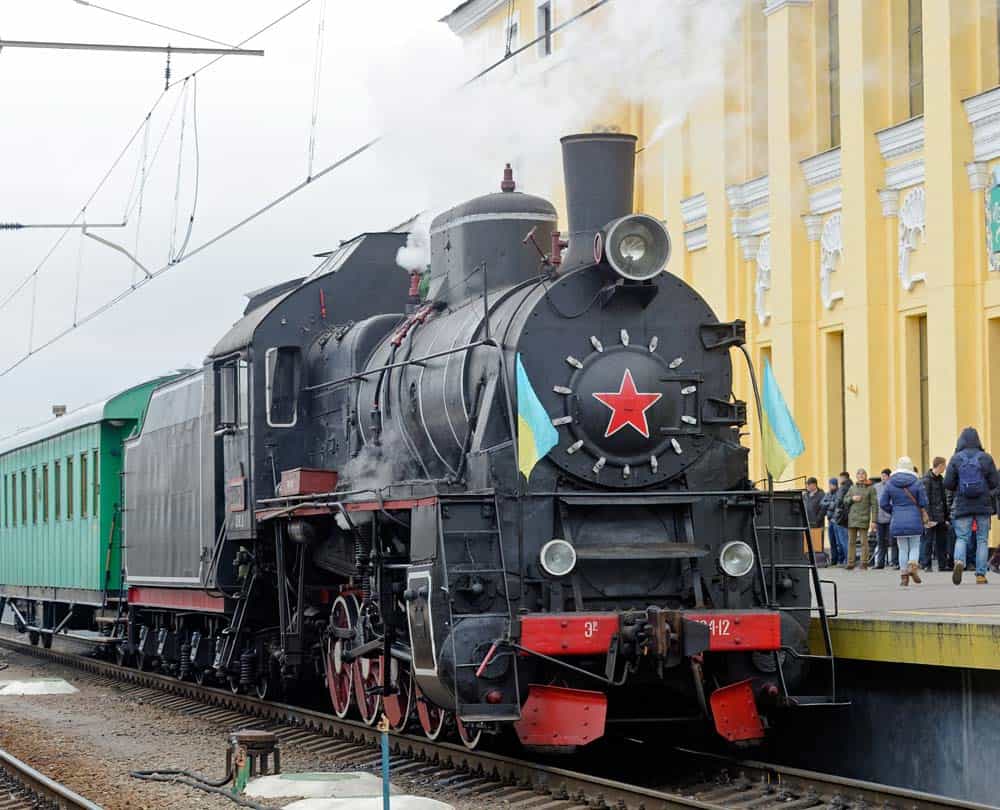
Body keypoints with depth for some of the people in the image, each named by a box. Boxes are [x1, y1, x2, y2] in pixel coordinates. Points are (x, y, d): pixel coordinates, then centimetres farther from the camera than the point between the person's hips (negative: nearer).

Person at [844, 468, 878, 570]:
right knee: (851, 542, 3)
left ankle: (864, 563, 1)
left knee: (864, 542, -3)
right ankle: (850, 563, 7)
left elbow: (874, 505, -1)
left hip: (863, 519, -4)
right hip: (852, 519, 4)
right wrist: (852, 499, -7)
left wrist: (873, 521, -8)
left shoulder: (871, 488, 3)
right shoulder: (852, 488, 15)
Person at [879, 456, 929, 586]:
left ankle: (903, 575, 8)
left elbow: (883, 503, 0)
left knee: (903, 549, 11)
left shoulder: (890, 484, -2)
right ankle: (912, 565, -16)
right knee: (915, 546, 10)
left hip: (898, 522, 1)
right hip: (914, 520, -1)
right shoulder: (916, 483, -6)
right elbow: (923, 503, -6)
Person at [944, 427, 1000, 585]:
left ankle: (959, 561, -25)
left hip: (963, 505, 0)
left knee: (961, 538, 4)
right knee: (982, 540, 7)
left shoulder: (956, 459, -3)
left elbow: (947, 484, -5)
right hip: (983, 506, 0)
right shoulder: (986, 458, -3)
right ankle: (980, 575, 3)